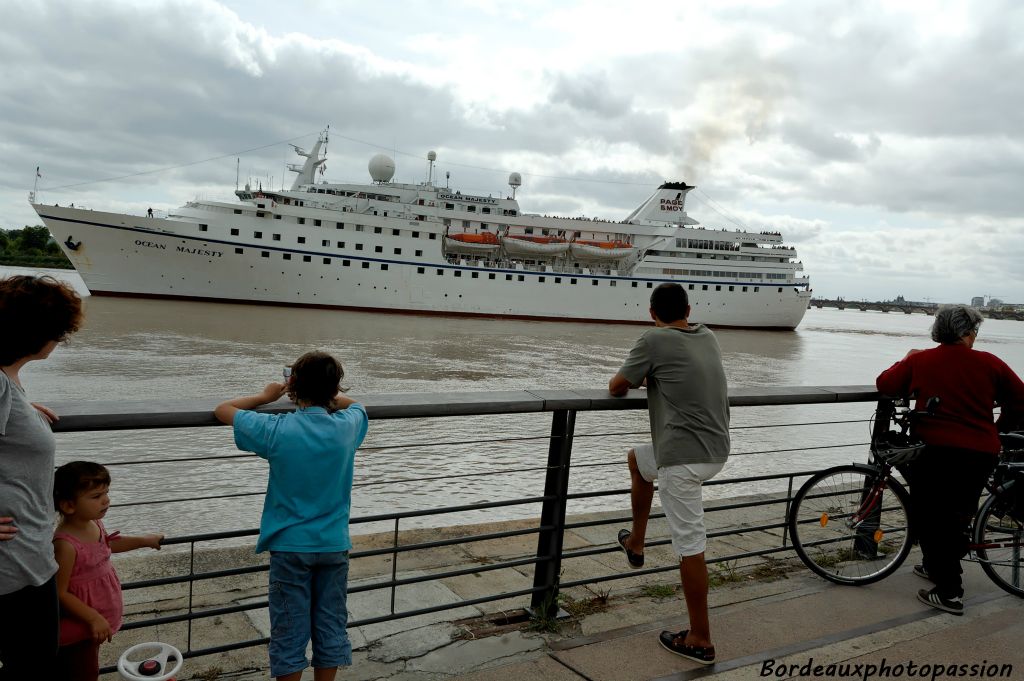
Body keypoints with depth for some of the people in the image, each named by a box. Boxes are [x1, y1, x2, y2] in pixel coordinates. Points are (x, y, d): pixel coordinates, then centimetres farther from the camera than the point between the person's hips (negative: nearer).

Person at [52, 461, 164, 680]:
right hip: (77, 628, -8)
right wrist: (93, 618, -24)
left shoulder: (95, 524, -7)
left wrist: (143, 540, 21)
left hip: (97, 616, 8)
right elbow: (60, 592, -26)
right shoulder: (66, 544, -33)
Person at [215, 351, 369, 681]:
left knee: (290, 632, 10)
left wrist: (266, 395, 10)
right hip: (334, 545, 2)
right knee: (331, 626, 15)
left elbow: (223, 410, 0)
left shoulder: (277, 430, -16)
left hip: (290, 546, -2)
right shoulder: (347, 426, -8)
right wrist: (324, 394, 11)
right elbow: (355, 404, 18)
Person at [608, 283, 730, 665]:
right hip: (717, 452, 8)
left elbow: (616, 388, 1)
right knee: (638, 460, 30)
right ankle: (635, 543, 39)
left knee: (690, 547, 0)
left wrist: (630, 381, 22)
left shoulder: (654, 341, -8)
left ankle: (700, 640, 10)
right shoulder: (708, 337, 13)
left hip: (683, 458, -8)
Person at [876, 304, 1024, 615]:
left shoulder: (919, 360, -2)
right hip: (981, 453, 3)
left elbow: (884, 384, 5)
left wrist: (906, 360, 22)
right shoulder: (989, 363, 2)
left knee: (931, 518, 7)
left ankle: (948, 592, 7)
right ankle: (936, 566, 38)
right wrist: (997, 426, 26)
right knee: (957, 514, 22)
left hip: (935, 449, -3)